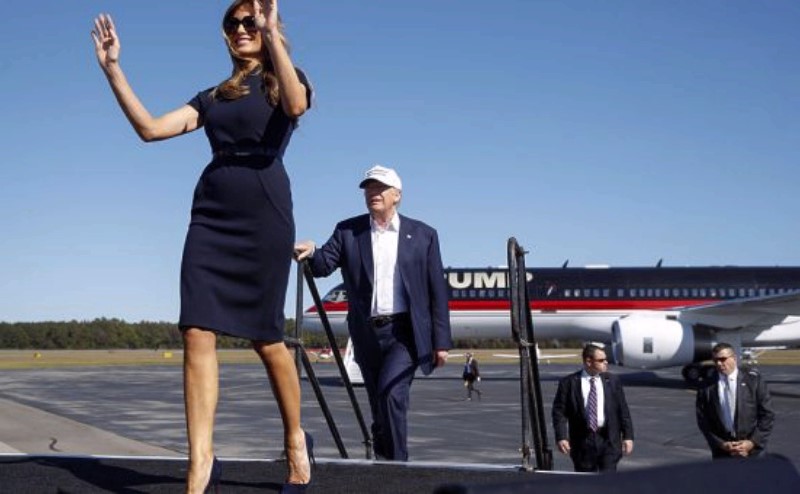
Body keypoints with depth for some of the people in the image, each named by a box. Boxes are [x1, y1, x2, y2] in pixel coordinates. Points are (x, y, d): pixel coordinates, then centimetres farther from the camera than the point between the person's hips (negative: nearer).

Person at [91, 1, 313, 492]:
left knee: (265, 336, 0)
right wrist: (112, 67, 6)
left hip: (263, 212, -4)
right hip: (210, 214, 5)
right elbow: (151, 127, 10)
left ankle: (296, 442, 20)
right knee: (198, 333, -9)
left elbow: (296, 105, -19)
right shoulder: (214, 96, 20)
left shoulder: (285, 79, 7)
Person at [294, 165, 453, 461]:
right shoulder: (347, 231, 9)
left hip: (405, 331, -3)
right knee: (379, 405, 9)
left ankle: (397, 462, -10)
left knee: (390, 392, -21)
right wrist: (311, 253, -28)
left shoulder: (423, 235, 5)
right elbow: (324, 264, -4)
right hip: (367, 333, 3)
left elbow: (437, 292, 3)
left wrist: (441, 341, -1)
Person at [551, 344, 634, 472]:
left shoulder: (612, 381, 6)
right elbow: (559, 412, -3)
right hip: (582, 441, -1)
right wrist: (561, 437, -14)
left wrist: (628, 436, 1)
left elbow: (623, 410, 7)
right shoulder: (568, 383, -2)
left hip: (608, 439, 1)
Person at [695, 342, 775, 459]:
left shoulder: (753, 380, 0)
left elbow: (767, 414, -1)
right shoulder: (706, 387, 0)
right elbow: (703, 420, 2)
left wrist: (753, 442, -9)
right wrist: (720, 444, -9)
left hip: (753, 451, 0)